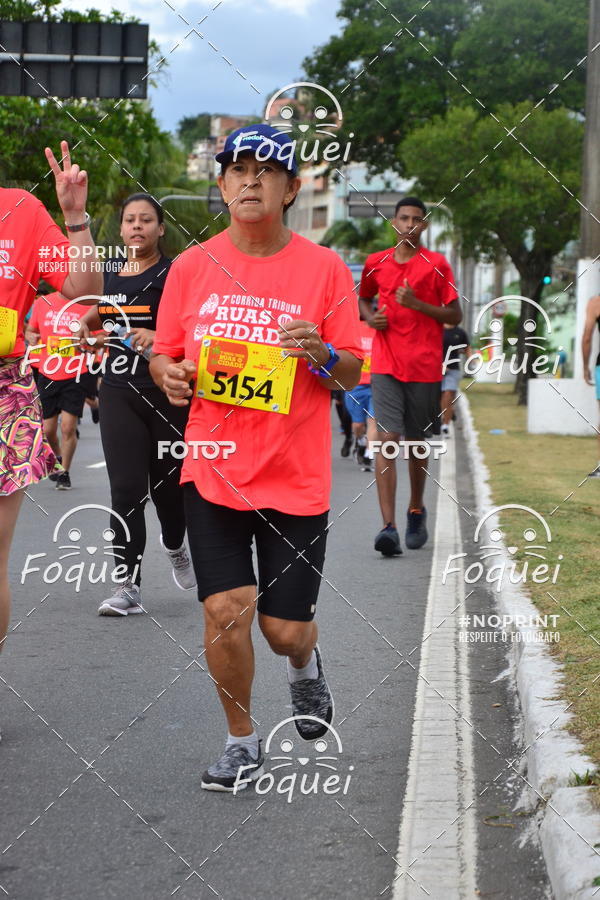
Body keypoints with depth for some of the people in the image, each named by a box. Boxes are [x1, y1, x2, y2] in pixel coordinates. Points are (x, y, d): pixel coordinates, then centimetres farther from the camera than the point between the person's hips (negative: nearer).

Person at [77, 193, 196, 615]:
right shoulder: (108, 275, 11)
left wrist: (159, 337, -31)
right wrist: (87, 327, 10)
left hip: (167, 393, -3)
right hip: (119, 392, 3)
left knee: (169, 484, 9)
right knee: (126, 489, -6)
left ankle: (175, 546, 41)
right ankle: (129, 586, -5)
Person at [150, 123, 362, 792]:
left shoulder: (323, 268, -2)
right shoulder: (191, 267, 3)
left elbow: (352, 374, 2)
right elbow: (164, 354, 12)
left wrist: (322, 355, -20)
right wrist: (169, 374, -11)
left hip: (296, 478, -1)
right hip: (213, 469, 1)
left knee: (285, 628, 3)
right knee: (225, 609, -8)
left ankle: (304, 665, 42)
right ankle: (241, 743, 16)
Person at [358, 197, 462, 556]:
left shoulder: (437, 265, 1)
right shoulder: (375, 263, 8)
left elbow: (455, 315, 1)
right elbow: (363, 298, 26)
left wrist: (418, 304, -13)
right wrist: (370, 317, 4)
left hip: (425, 367, 0)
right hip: (386, 366, 0)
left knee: (417, 443, 10)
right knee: (387, 440, -12)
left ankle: (416, 511, 34)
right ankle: (389, 526, -19)